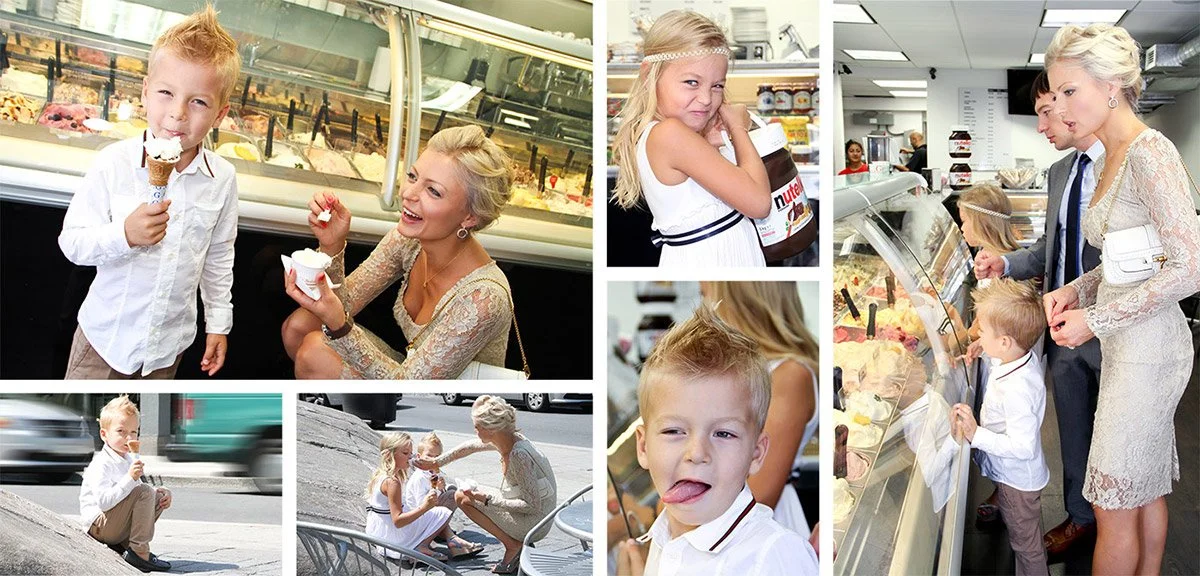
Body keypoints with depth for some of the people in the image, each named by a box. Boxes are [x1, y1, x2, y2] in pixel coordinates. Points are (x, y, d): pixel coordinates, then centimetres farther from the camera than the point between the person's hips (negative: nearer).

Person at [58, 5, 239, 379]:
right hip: (107, 330, -2)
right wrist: (124, 235, -31)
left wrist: (219, 320, 8)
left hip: (169, 340, 2)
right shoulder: (115, 163, -17)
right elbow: (71, 243, -14)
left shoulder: (221, 179, -8)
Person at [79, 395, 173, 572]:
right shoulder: (101, 464, -19)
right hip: (99, 524, -9)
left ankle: (122, 544, 2)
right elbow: (104, 502, -30)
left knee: (159, 495, 6)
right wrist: (129, 478, -36)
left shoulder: (129, 459, 11)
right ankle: (139, 552, -21)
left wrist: (159, 491, 0)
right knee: (145, 492, -23)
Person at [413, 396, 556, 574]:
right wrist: (436, 462, 24)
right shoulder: (503, 439, -1)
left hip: (535, 524, -9)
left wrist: (488, 499, -22)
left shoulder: (519, 455, -27)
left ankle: (512, 545, -3)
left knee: (463, 497, -8)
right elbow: (469, 447, 17)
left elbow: (532, 505, -24)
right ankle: (519, 543, 12)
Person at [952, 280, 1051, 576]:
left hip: (1017, 480, -9)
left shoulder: (1017, 390, -39)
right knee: (1022, 538, 31)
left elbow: (1023, 447, -36)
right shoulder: (1026, 357, -10)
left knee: (1026, 544, 15)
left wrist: (977, 434, -36)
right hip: (1010, 474, 9)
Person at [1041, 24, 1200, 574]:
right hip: (1126, 345, 9)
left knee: (1114, 508, -1)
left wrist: (1096, 319, -18)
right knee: (1146, 491, 18)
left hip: (1148, 346, -9)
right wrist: (1075, 290, 2)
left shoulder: (1150, 153, -17)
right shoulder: (1108, 161, 12)